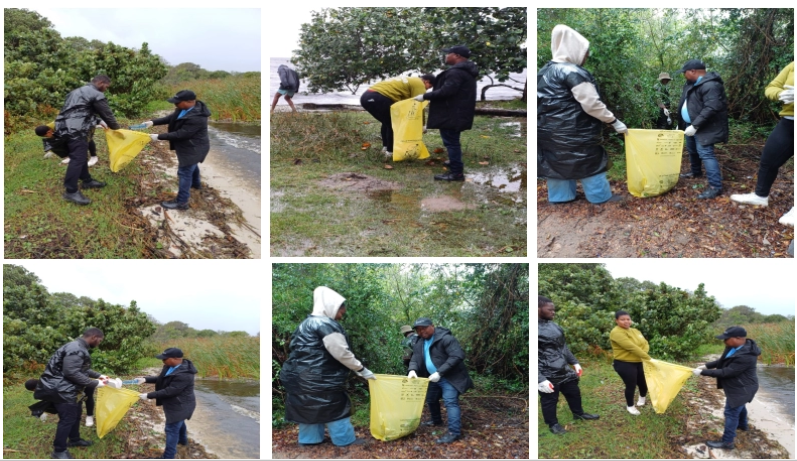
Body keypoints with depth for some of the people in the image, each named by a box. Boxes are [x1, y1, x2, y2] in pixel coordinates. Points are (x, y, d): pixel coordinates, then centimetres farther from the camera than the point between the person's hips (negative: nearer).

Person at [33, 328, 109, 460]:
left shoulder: (80, 348, 10)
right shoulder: (75, 349, -26)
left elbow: (83, 369, 23)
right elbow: (71, 372, -31)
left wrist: (98, 375, 12)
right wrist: (94, 384, -25)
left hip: (71, 389, 11)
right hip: (63, 390, -11)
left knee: (76, 414, 23)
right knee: (67, 419, -5)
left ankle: (74, 439, 42)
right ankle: (59, 450, 7)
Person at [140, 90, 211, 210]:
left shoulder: (196, 118, -37)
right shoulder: (186, 108, -7)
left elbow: (180, 134, -33)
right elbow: (171, 118, 4)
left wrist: (159, 137, -27)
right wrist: (153, 122, -7)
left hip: (193, 149, -10)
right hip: (190, 146, 10)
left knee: (185, 173, -1)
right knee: (192, 166, 32)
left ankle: (181, 202, 9)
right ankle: (196, 183, 59)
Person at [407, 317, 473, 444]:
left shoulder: (445, 338, -20)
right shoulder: (420, 342, 7)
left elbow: (457, 356, -27)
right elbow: (415, 358, 6)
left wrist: (439, 372, -29)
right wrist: (412, 369, -19)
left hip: (449, 377, -9)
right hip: (434, 377, 9)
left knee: (450, 402, -18)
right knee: (431, 400, 22)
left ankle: (454, 432, -21)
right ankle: (436, 421, 45)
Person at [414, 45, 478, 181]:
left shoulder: (456, 72, -22)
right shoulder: (465, 70, 15)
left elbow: (445, 91, -27)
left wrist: (425, 96, -16)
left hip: (452, 113, -11)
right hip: (457, 112, 11)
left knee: (451, 141, -8)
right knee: (453, 140, 23)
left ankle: (456, 172, -8)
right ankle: (455, 163, 37)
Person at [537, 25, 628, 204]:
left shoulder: (544, 71, 12)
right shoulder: (574, 72, -15)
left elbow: (541, 102, 17)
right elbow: (591, 104, -18)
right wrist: (614, 122, -11)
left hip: (548, 130, 8)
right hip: (573, 130, -8)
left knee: (557, 162, 12)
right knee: (590, 161, 3)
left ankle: (560, 197, 18)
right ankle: (601, 197, 9)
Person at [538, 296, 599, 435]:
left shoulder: (554, 326, 5)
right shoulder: (537, 328, -22)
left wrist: (574, 363, 19)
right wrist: (540, 379, -25)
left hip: (564, 371, 8)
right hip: (547, 375, -8)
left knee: (574, 393, 24)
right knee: (550, 400, 10)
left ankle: (578, 413, 48)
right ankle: (553, 424, 33)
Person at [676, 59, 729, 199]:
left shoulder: (710, 85, -24)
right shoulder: (692, 83, 9)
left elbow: (711, 108, -32)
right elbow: (685, 104, 19)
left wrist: (695, 126, -32)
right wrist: (681, 123, 19)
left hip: (704, 127, -10)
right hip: (691, 125, 10)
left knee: (705, 153, -18)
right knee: (692, 150, 25)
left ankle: (715, 186, -21)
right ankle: (696, 172, 49)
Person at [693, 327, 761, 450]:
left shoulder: (745, 356, -37)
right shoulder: (735, 347, -7)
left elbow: (725, 372, -34)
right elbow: (722, 361, 8)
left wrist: (702, 373, -29)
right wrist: (706, 366, -5)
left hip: (741, 389, -10)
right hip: (738, 385, 10)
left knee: (731, 413, 0)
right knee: (739, 406, 31)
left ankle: (727, 442, 11)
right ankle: (742, 425, 57)